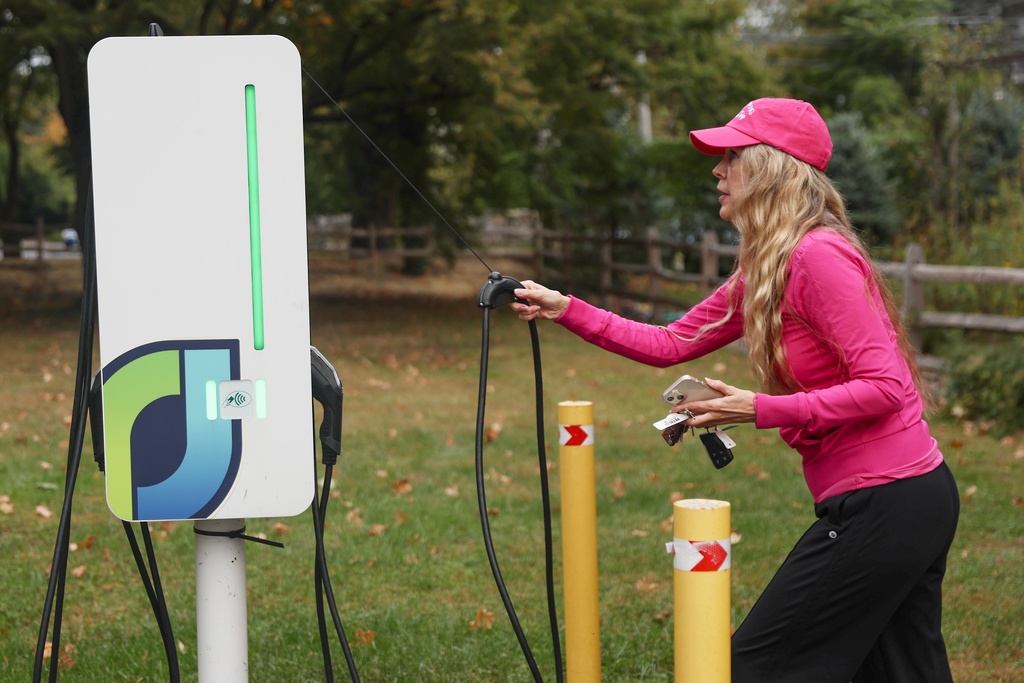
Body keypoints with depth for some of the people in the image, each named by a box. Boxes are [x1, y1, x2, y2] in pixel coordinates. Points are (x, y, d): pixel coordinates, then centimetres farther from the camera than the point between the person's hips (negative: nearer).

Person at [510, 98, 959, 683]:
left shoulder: (818, 256, -18)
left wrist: (762, 410, -22)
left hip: (884, 506, -10)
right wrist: (566, 310, 11)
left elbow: (885, 386, -22)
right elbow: (669, 345, 17)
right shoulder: (761, 272, 13)